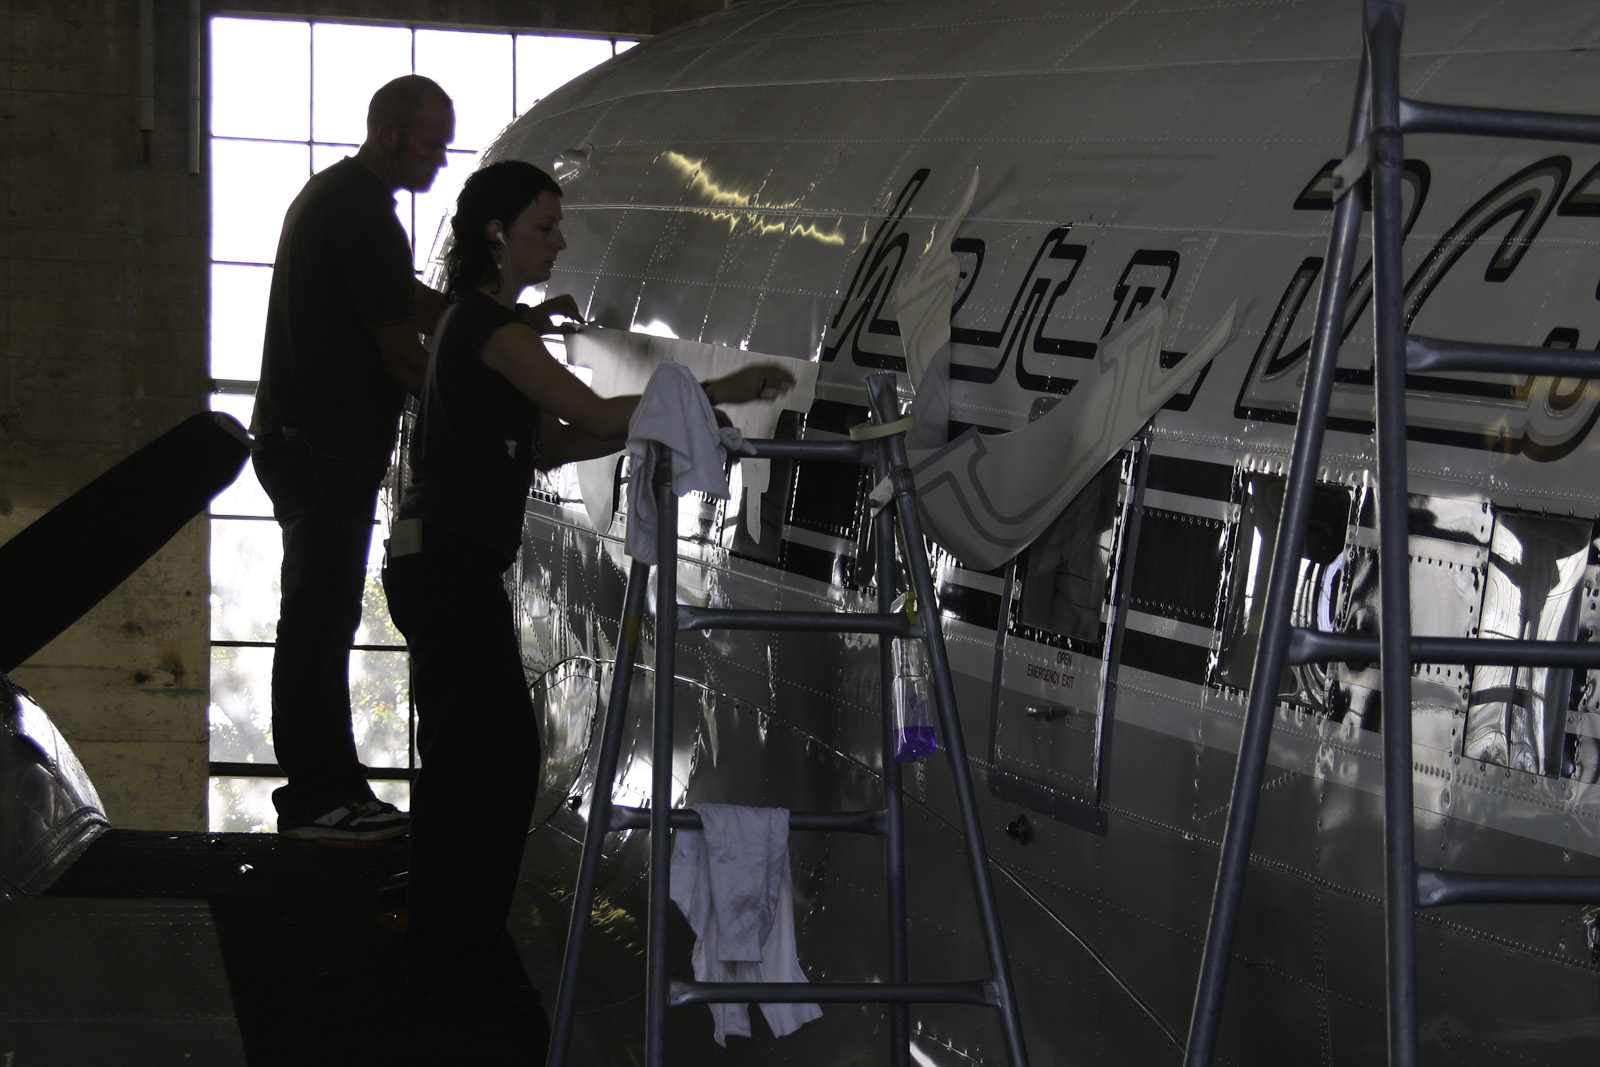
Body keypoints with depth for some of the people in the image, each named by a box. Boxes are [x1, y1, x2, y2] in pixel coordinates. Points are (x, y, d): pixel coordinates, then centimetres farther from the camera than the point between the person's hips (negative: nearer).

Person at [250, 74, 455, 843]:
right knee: (318, 621, -6)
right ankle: (316, 800, -2)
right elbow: (403, 353, -15)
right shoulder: (363, 214, -16)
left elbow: (421, 308, 18)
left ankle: (332, 791, 19)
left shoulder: (331, 195, 18)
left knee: (323, 621, 13)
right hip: (327, 448, -11)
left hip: (304, 438, 11)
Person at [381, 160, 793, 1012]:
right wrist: (712, 394, -20)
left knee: (506, 756, 15)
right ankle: (451, 958, 3)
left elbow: (552, 443, 14)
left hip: (457, 564, 10)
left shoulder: (483, 321, 17)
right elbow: (591, 412, -21)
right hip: (448, 564, -10)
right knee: (473, 757, -5)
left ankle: (465, 946, 24)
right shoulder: (490, 325, -15)